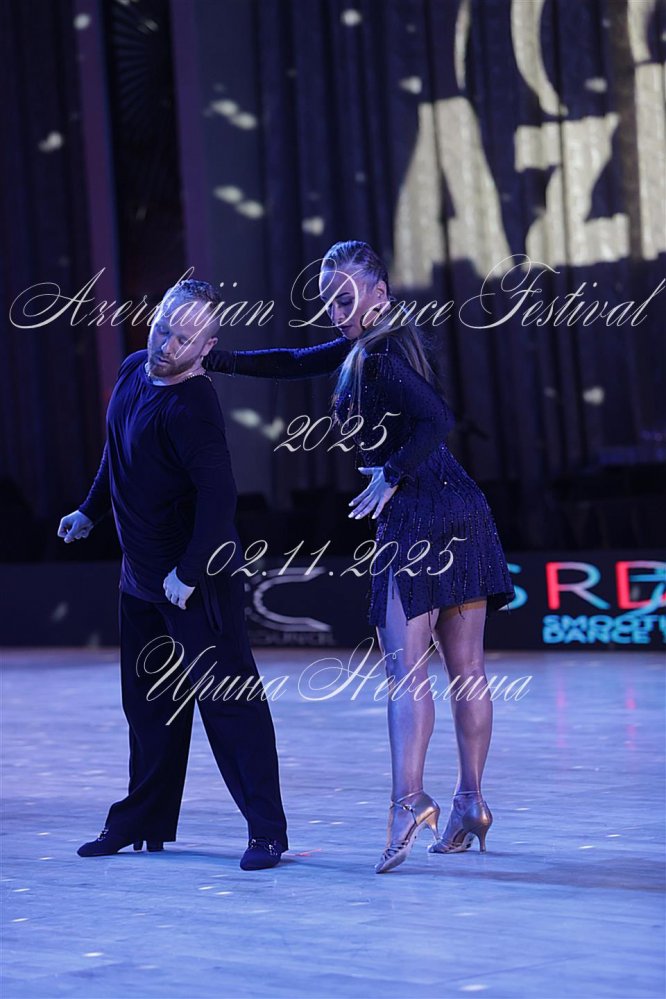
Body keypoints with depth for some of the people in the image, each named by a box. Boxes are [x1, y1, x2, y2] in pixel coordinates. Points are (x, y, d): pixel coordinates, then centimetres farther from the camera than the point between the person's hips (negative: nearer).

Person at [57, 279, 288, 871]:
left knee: (226, 698, -7)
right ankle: (145, 822, 28)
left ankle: (267, 831, -2)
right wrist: (90, 512, 25)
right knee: (148, 700, 17)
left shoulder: (190, 405, -23)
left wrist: (188, 573, -25)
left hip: (197, 579, -9)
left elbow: (219, 494, -28)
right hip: (142, 572, 9)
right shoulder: (134, 371, 4)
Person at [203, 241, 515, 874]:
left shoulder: (380, 358, -12)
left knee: (405, 668, -13)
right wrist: (214, 360, 20)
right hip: (461, 510, 10)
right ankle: (470, 803, 13)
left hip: (417, 516, -10)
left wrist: (391, 477, -18)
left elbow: (437, 420, -25)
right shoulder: (369, 345, 17)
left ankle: (409, 800, -23)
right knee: (465, 668, 9)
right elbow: (297, 363, 25)